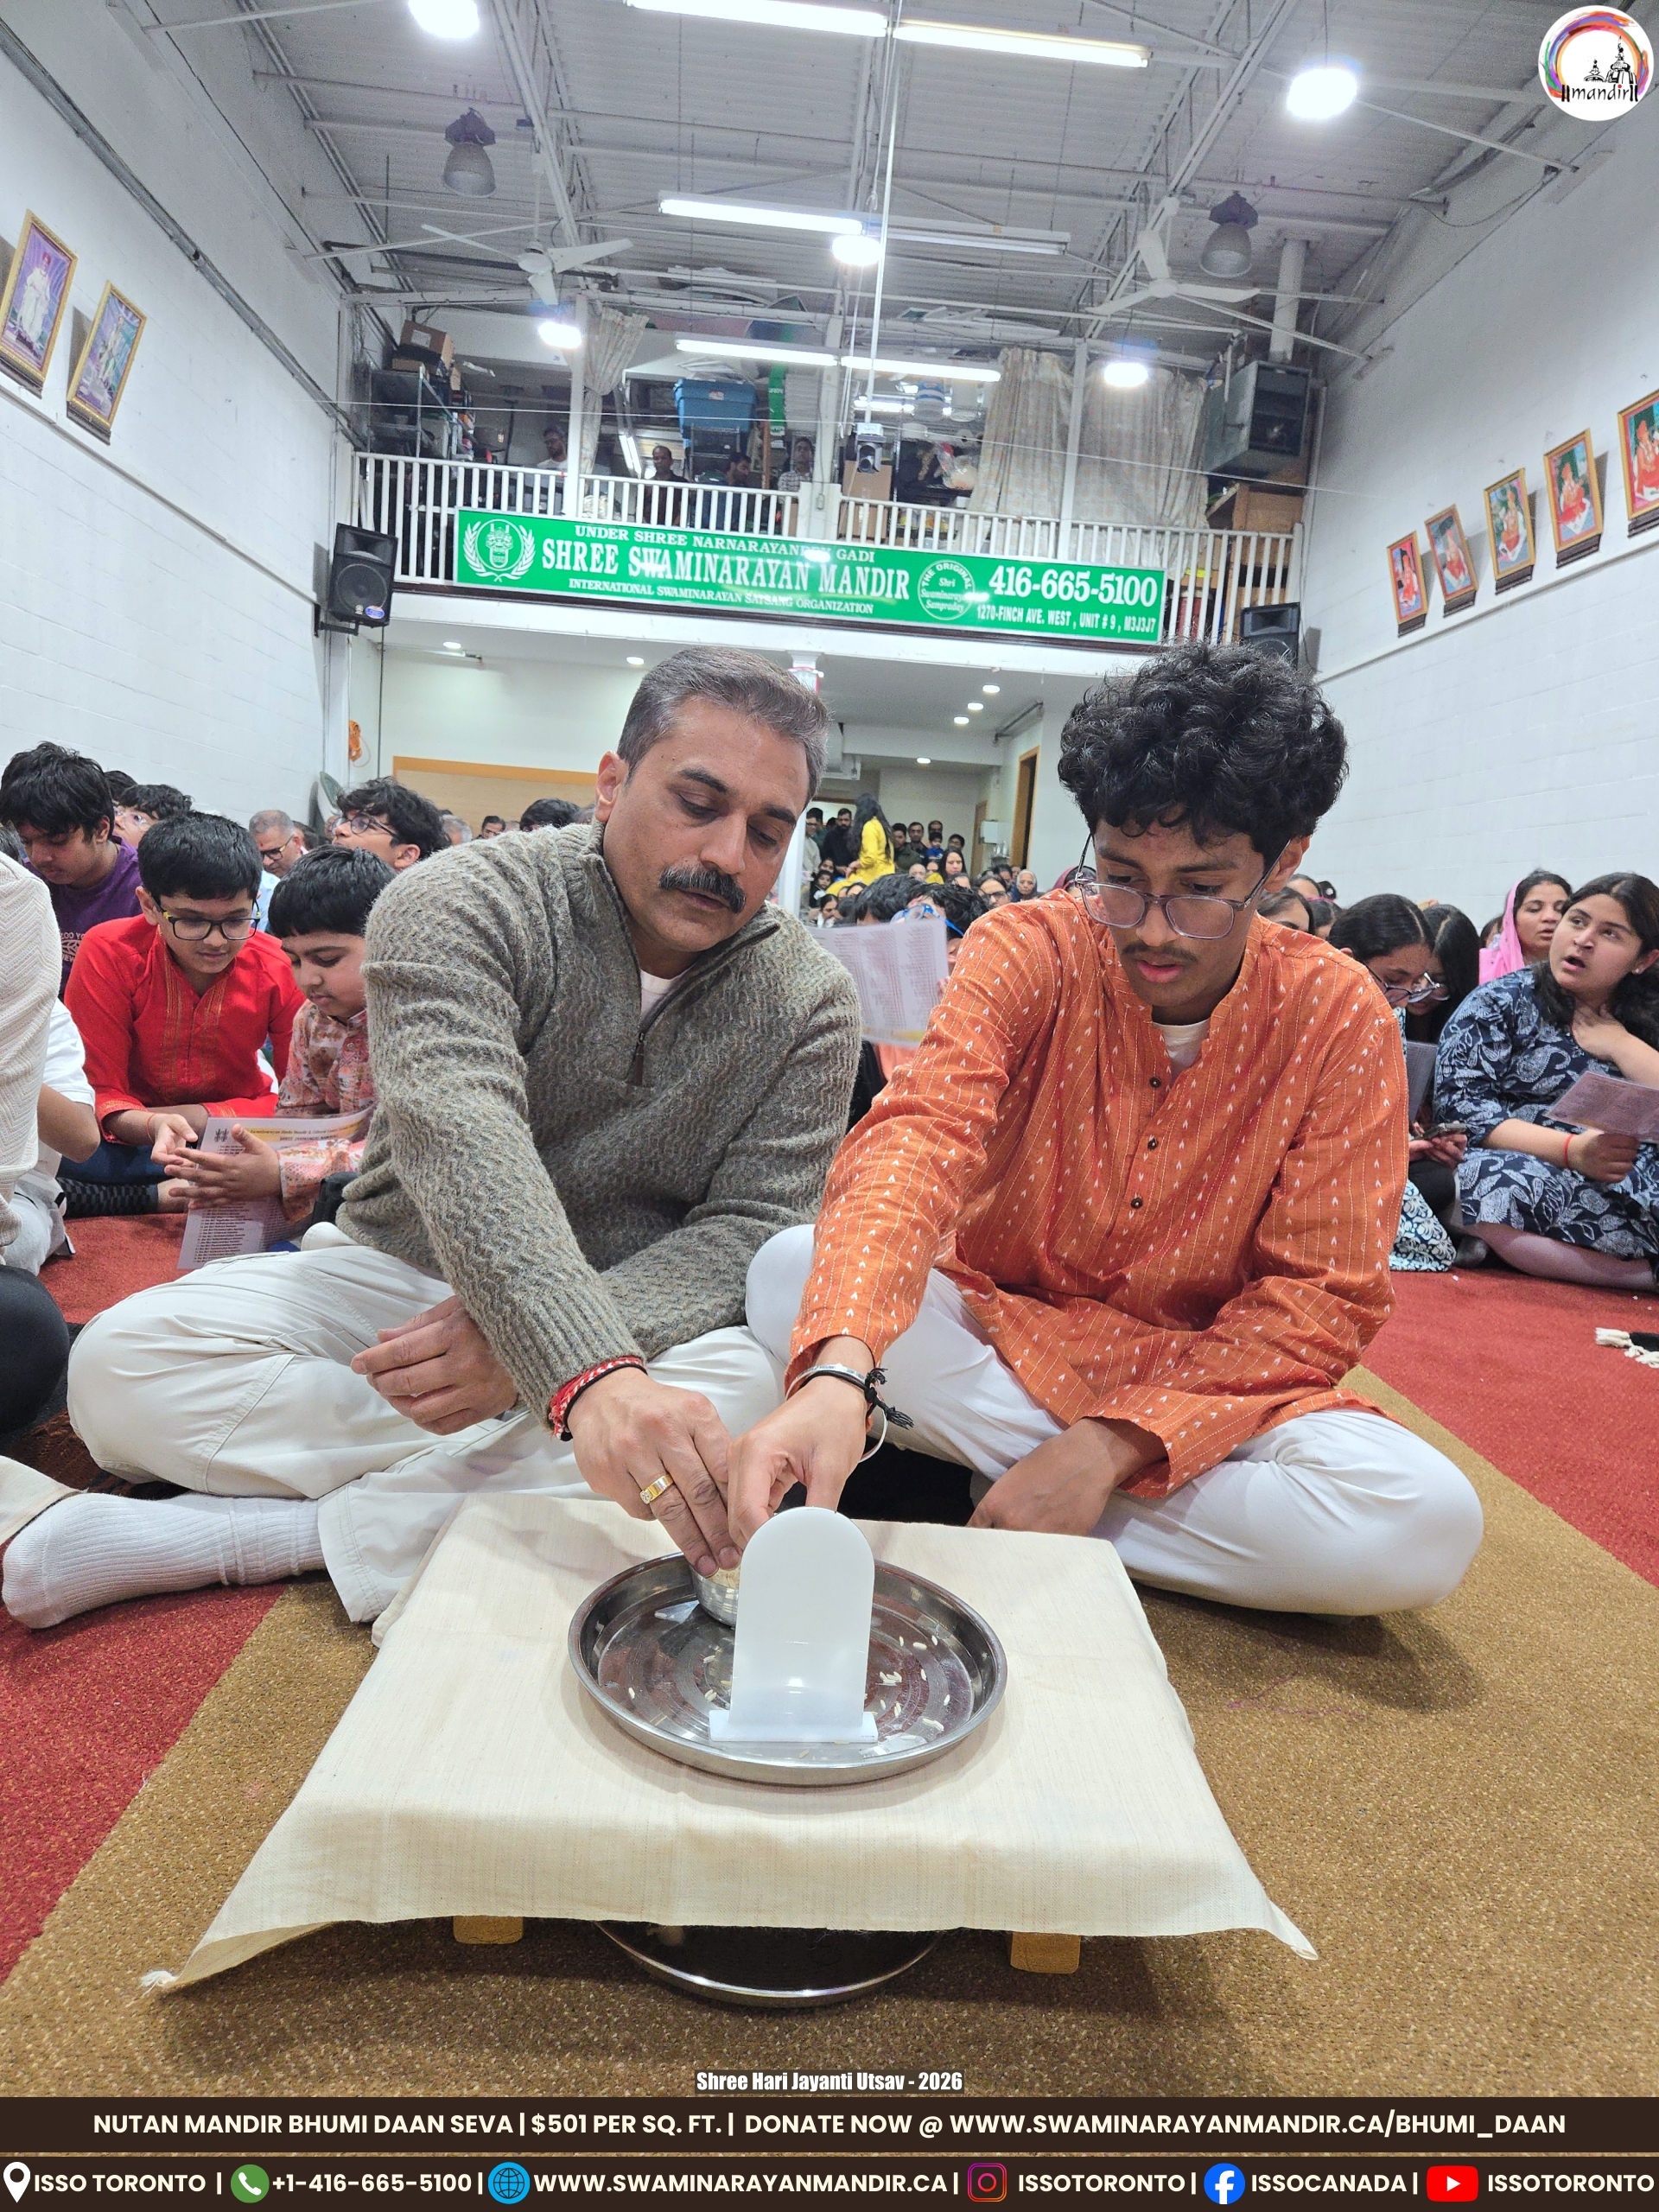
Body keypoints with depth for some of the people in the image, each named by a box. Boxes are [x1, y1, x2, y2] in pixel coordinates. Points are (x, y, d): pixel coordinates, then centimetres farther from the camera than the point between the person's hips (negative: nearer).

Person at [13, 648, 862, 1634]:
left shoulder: (811, 1001, -6)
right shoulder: (461, 905, -14)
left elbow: (748, 1229, -11)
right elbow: (463, 1143, -31)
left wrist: (527, 1345, -28)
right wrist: (587, 1375, -48)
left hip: (635, 1316, 2)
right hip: (401, 1272, -1)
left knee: (749, 1390, -32)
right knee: (120, 1366, -19)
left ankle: (270, 1533, -21)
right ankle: (514, 1480, -17)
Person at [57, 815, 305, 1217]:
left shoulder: (280, 969, -13)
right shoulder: (108, 953, -14)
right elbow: (98, 1092, -13)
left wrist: (198, 1117, -21)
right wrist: (151, 1125, -36)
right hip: (130, 1142, 0)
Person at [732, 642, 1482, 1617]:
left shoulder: (1340, 1020, -10)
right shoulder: (1029, 952, -12)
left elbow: (1321, 1299, -11)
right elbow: (921, 1137, -29)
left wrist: (1115, 1443, -24)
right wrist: (840, 1371, -49)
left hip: (1205, 1377, 1)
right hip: (991, 1330, 0)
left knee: (1431, 1524, -27)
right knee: (791, 1271, -27)